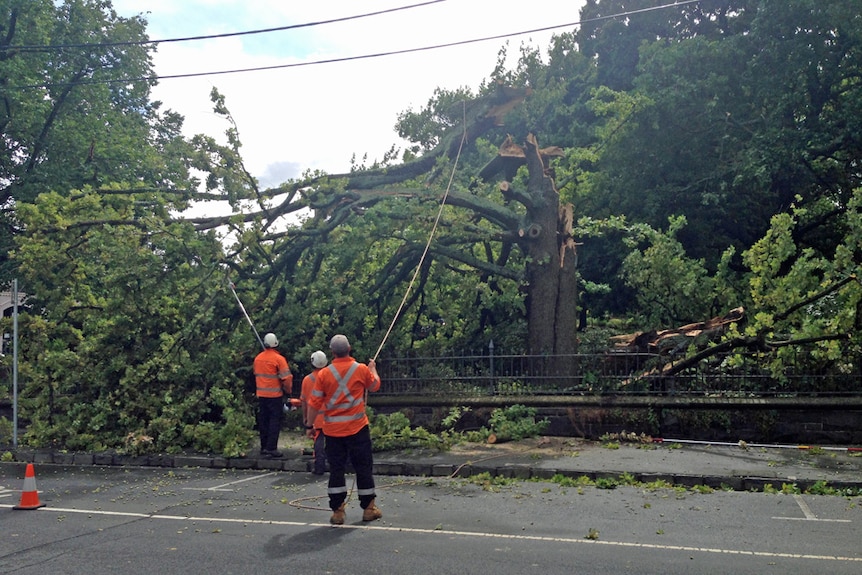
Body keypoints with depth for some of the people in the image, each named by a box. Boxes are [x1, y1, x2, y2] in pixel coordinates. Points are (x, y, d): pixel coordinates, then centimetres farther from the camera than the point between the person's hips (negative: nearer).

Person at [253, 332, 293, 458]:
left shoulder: (258, 358, 4)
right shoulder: (279, 358, -14)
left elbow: (256, 375, 13)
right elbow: (286, 378, -14)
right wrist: (288, 390, 2)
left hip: (261, 395, 5)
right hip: (275, 395, -5)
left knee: (263, 421, 13)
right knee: (275, 421, 0)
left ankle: (264, 447, 19)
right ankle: (271, 448, -3)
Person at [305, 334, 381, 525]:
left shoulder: (323, 374, -6)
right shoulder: (362, 369, -6)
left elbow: (314, 403, -3)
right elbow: (375, 385, 15)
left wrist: (309, 425, 10)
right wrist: (373, 368, 33)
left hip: (332, 430, 1)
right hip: (357, 428, -1)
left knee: (336, 469, 9)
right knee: (364, 467, 10)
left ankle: (337, 511, 10)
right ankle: (369, 508, 18)